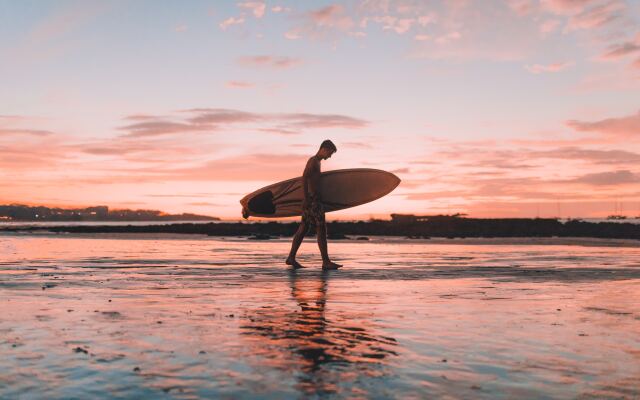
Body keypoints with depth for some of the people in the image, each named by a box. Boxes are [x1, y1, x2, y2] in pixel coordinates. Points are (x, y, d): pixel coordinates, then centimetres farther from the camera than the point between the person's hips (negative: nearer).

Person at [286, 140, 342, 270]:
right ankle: (326, 261, -6)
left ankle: (291, 257, 12)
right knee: (321, 229, -8)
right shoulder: (313, 161, -10)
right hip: (313, 200, -10)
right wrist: (306, 198, -22)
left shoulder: (316, 162, 20)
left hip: (313, 200, 10)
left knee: (303, 228, 9)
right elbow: (304, 179, -19)